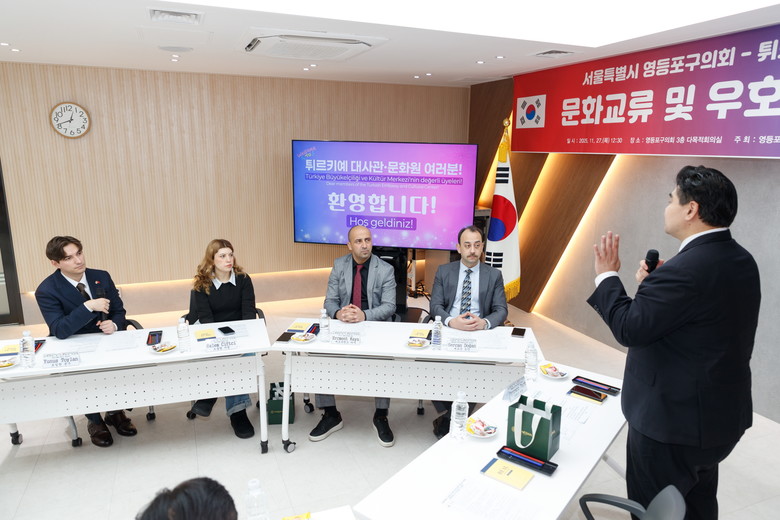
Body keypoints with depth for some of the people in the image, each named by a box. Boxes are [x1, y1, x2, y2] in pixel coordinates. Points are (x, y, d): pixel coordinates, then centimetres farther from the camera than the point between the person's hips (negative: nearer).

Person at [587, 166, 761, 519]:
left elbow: (629, 328, -24)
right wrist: (655, 283, 2)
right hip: (722, 415, 10)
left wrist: (607, 275, -11)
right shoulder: (741, 261, 3)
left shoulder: (686, 269, -29)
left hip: (672, 420, -9)